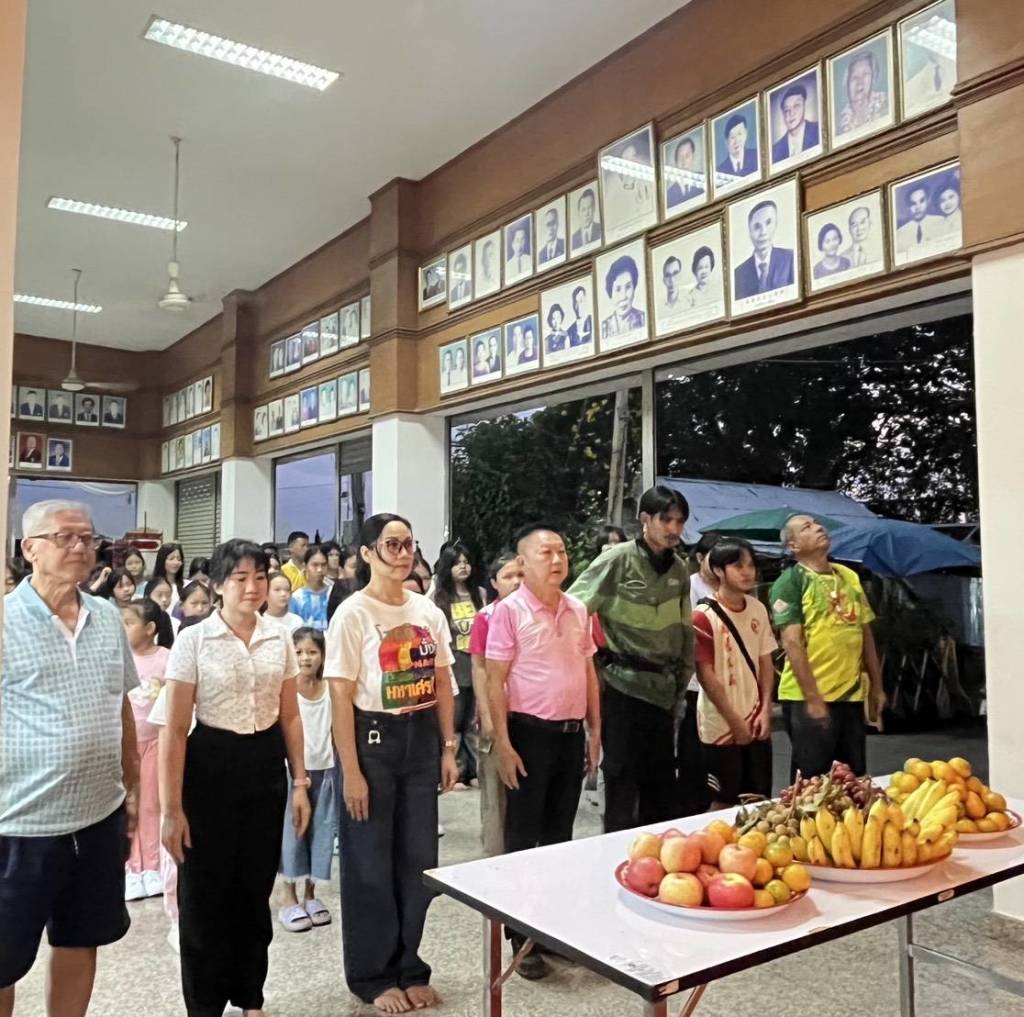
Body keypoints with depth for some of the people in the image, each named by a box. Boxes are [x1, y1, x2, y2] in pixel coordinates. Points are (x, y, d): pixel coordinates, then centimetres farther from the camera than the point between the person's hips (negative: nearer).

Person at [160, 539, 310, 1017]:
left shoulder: (279, 639, 2)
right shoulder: (192, 640, -9)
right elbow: (174, 730, -9)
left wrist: (299, 783, 6)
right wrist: (171, 807, -10)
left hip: (266, 767, 3)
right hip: (211, 767, -3)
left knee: (256, 890, 14)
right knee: (205, 895, 6)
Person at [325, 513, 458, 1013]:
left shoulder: (429, 612, 6)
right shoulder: (352, 613, -11)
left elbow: (443, 685, 11)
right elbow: (341, 697, -13)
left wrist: (448, 748, 6)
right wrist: (350, 771, -15)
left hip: (422, 741, 5)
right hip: (373, 739, -5)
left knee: (419, 860, 13)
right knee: (371, 864, 9)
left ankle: (408, 967, 32)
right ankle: (373, 976, 27)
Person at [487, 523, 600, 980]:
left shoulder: (578, 610, 7)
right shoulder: (509, 610, -11)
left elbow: (589, 672, 14)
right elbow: (495, 681, -12)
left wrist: (595, 730, 10)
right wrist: (503, 743, -16)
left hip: (571, 733, 6)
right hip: (530, 733, -6)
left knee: (560, 834, 16)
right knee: (523, 837, 4)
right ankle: (522, 940, 16)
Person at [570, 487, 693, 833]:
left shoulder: (679, 569, 9)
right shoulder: (617, 560, -9)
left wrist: (682, 684, 14)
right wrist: (591, 667, -6)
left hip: (663, 690, 6)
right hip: (622, 686, -6)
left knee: (663, 785, 13)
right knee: (622, 781, 2)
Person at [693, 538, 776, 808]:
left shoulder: (758, 609, 4)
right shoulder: (704, 615, -14)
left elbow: (766, 662, 9)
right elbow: (705, 675, -13)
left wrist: (765, 711, -1)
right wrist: (735, 721, -11)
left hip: (756, 721, 6)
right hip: (721, 725, -5)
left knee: (760, 799, 12)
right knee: (724, 802, 5)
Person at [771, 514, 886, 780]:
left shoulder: (849, 576, 12)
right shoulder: (790, 582, -8)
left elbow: (866, 634, 16)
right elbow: (792, 643, -15)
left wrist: (876, 686, 14)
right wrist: (812, 699, -19)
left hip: (851, 695, 6)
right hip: (809, 698, -6)